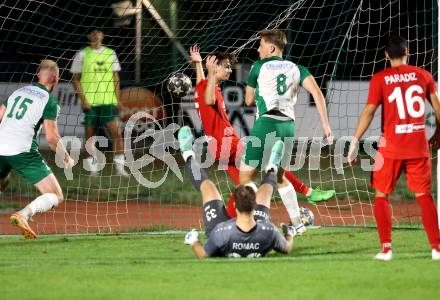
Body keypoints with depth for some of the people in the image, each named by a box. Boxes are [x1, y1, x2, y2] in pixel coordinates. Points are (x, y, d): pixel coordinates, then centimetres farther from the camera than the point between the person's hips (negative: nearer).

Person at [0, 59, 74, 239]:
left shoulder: (18, 92, 17)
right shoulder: (50, 101, 0)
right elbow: (51, 138, -7)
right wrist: (66, 159, 9)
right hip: (23, 152, -6)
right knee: (56, 197, -1)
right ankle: (23, 215, -26)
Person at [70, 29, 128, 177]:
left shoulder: (110, 53, 11)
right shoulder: (82, 54, 2)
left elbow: (115, 78, 15)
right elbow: (75, 80, 2)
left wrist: (117, 99, 7)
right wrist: (83, 99, -8)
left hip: (109, 101, 1)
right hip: (89, 102, -1)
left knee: (117, 132, -11)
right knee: (90, 135, 1)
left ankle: (119, 167, -7)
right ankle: (92, 168, 11)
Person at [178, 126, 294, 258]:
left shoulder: (221, 233, -46)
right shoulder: (268, 232, -42)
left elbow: (202, 254, -28)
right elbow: (286, 248, -20)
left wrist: (193, 241, -6)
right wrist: (290, 234, 3)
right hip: (255, 253, 1)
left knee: (208, 187, 10)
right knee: (264, 192, 17)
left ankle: (188, 156, 41)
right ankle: (272, 169, 55)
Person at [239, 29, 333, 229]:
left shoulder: (259, 67, 7)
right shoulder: (296, 69, 15)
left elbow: (249, 100, 16)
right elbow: (317, 93, 0)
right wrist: (325, 125, 0)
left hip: (266, 123, -5)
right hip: (288, 126, 5)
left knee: (246, 175, 2)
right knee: (279, 177, 23)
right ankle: (297, 221, 18)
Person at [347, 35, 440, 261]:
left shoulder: (380, 79, -4)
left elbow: (369, 111, -9)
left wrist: (355, 141, -5)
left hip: (391, 147, -2)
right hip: (419, 146, 2)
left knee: (381, 196, 9)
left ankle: (386, 248, 1)